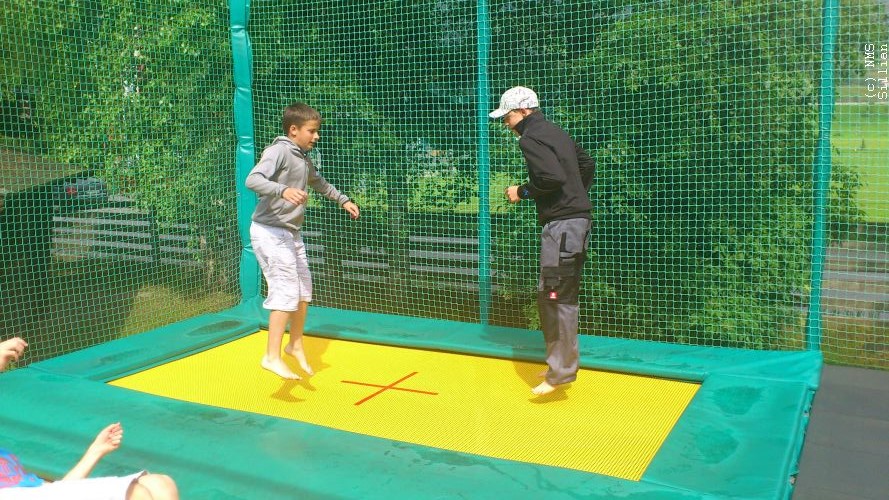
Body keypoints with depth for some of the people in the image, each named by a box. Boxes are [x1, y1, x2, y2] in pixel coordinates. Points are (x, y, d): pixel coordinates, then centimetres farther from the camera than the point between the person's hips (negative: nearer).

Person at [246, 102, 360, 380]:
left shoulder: (304, 158, 14)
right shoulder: (279, 151, -15)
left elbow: (319, 183, 34)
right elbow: (253, 179, -29)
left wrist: (343, 200, 38)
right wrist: (283, 191, -45)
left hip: (292, 232, 9)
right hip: (270, 232, -9)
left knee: (304, 291, 14)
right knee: (287, 292, -15)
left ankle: (296, 344, 32)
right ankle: (272, 357, -12)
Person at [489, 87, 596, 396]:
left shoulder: (530, 138, -10)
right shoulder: (555, 132, 19)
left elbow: (553, 178, -23)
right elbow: (587, 164, 25)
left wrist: (523, 192, -8)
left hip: (562, 224, -10)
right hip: (574, 219, 10)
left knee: (558, 297, -9)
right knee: (548, 296, 15)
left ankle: (561, 372, -6)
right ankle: (559, 363, 24)